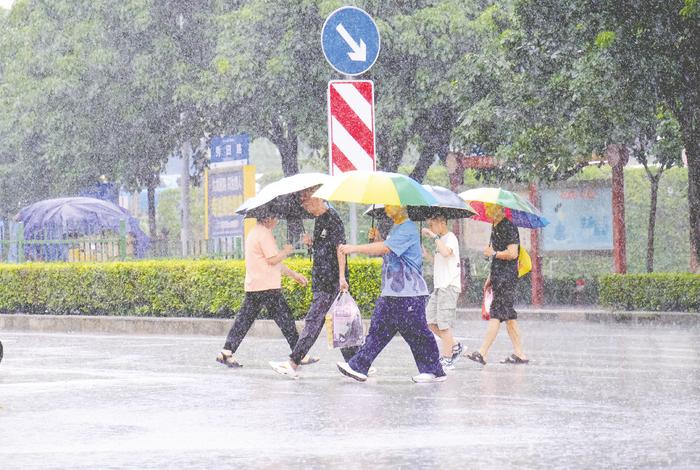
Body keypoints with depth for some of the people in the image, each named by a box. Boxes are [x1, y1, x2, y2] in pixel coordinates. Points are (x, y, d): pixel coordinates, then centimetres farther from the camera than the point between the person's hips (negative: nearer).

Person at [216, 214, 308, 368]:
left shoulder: (254, 232, 21)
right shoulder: (264, 234, -13)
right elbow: (273, 260, -20)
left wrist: (293, 274, 26)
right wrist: (285, 251, -1)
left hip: (253, 286, 10)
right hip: (267, 286, -10)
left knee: (244, 319, 7)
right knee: (285, 318, -2)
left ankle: (226, 352, 2)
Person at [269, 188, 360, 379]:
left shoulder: (332, 217, -11)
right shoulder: (319, 219, 17)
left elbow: (339, 248, -16)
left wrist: (342, 276, -22)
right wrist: (311, 243, 6)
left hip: (331, 279, -10)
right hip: (321, 279, 10)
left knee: (313, 320, -11)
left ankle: (294, 363, -14)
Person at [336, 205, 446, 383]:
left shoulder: (408, 229, -15)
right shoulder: (395, 228, 16)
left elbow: (386, 248, -26)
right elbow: (387, 254, 22)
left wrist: (354, 248, -27)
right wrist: (377, 238, 4)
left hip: (409, 294, -9)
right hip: (391, 292, 9)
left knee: (417, 332, -2)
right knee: (378, 329, 4)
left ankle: (434, 371, 8)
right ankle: (359, 367, 2)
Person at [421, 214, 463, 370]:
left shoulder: (450, 238, -9)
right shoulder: (441, 240, 19)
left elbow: (446, 253, -30)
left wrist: (434, 236, -22)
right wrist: (425, 253, 15)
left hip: (449, 286, -10)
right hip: (439, 286, 10)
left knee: (444, 324, -8)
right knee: (431, 321, 7)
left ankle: (446, 359, -3)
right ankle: (454, 346, 18)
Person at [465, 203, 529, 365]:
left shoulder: (509, 227, -12)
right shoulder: (495, 228, 17)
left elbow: (512, 253, -20)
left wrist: (493, 253, -10)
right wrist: (490, 278, 22)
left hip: (507, 276, -10)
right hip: (498, 276, 10)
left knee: (497, 313, -11)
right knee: (508, 315, 9)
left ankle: (482, 353, -16)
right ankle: (519, 354, 11)